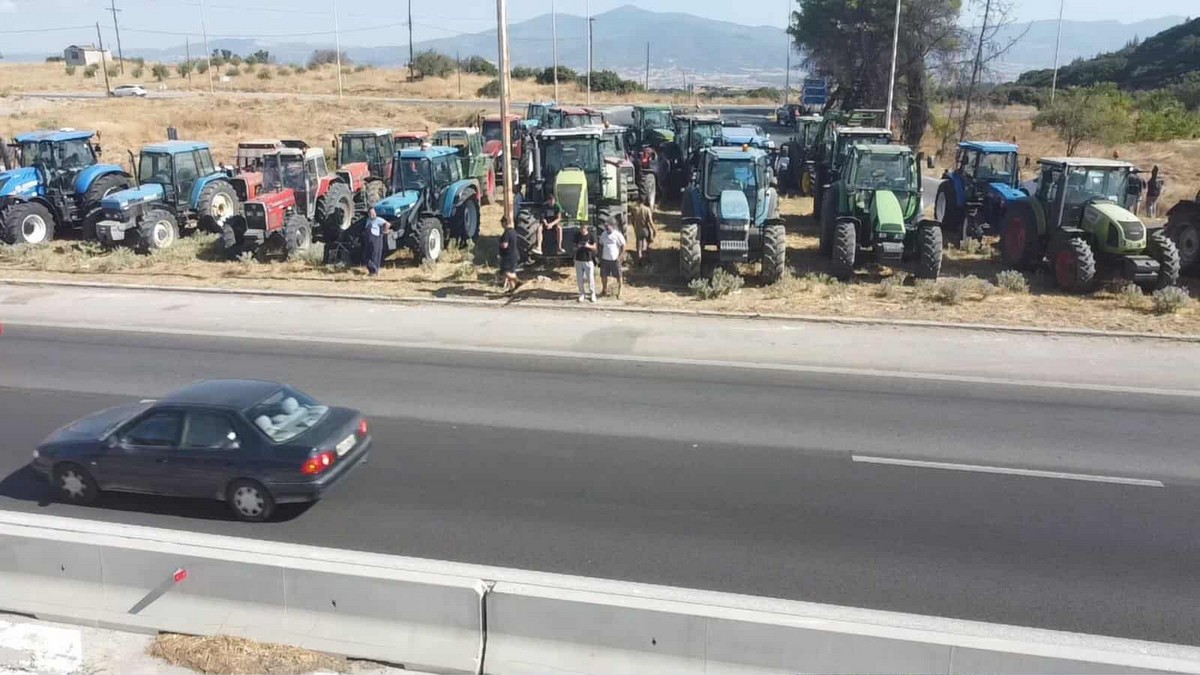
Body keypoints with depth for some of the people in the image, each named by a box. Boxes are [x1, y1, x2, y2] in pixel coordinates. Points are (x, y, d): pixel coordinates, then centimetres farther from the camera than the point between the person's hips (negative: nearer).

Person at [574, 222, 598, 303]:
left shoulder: (591, 235, -7)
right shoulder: (577, 235, -1)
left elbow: (594, 247, -2)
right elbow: (574, 246, 7)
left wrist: (588, 246, -22)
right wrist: (577, 247, -16)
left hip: (588, 260, -2)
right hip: (578, 260, 2)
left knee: (590, 278, 0)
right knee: (579, 279, 7)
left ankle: (593, 294, 16)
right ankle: (582, 294, 22)